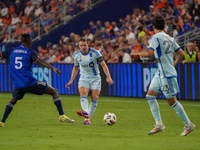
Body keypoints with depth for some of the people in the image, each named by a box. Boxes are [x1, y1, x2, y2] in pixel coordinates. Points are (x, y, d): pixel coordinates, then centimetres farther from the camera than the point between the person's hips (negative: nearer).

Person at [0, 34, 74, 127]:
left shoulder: (12, 51, 14)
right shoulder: (30, 52, 1)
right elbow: (40, 61, -15)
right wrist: (53, 68, -25)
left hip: (17, 84, 4)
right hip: (30, 83, -4)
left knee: (13, 101, 32)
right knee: (54, 92, 5)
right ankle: (61, 115, -5)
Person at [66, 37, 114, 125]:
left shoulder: (95, 53, -10)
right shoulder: (77, 55, 1)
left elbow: (103, 64, -7)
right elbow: (75, 68, 17)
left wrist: (108, 77, -17)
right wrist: (71, 81, 13)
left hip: (95, 78, -1)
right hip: (84, 78, 1)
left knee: (95, 98, -11)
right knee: (83, 95, -25)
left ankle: (87, 119, -7)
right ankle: (86, 113, -47)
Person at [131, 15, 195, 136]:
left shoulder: (155, 38, -12)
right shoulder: (170, 38, 11)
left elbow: (149, 53, -24)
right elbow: (181, 54, 11)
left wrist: (137, 53, -6)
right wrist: (174, 64, 27)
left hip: (167, 74, -9)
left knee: (172, 101, -2)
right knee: (150, 95, 7)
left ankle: (189, 125, 6)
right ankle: (159, 124, 5)